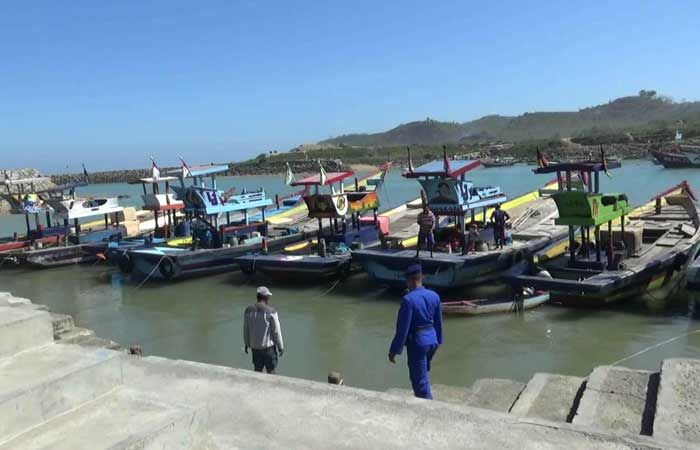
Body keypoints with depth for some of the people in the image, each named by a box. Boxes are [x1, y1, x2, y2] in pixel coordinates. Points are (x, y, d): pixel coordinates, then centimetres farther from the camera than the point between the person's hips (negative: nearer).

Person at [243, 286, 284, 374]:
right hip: (269, 347, -4)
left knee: (257, 371, 17)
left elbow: (246, 329, 4)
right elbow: (276, 331, -12)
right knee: (271, 371, 10)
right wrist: (281, 346, 0)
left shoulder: (249, 310, -5)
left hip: (255, 347, 4)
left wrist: (247, 343, 18)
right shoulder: (271, 311, -17)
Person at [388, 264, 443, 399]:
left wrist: (394, 350, -10)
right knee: (423, 373, 26)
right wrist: (438, 340, 23)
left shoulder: (408, 299, -20)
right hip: (432, 339, 7)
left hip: (417, 342, -7)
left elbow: (402, 328, -18)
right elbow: (438, 322, 10)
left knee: (419, 379, 6)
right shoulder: (434, 296, 0)